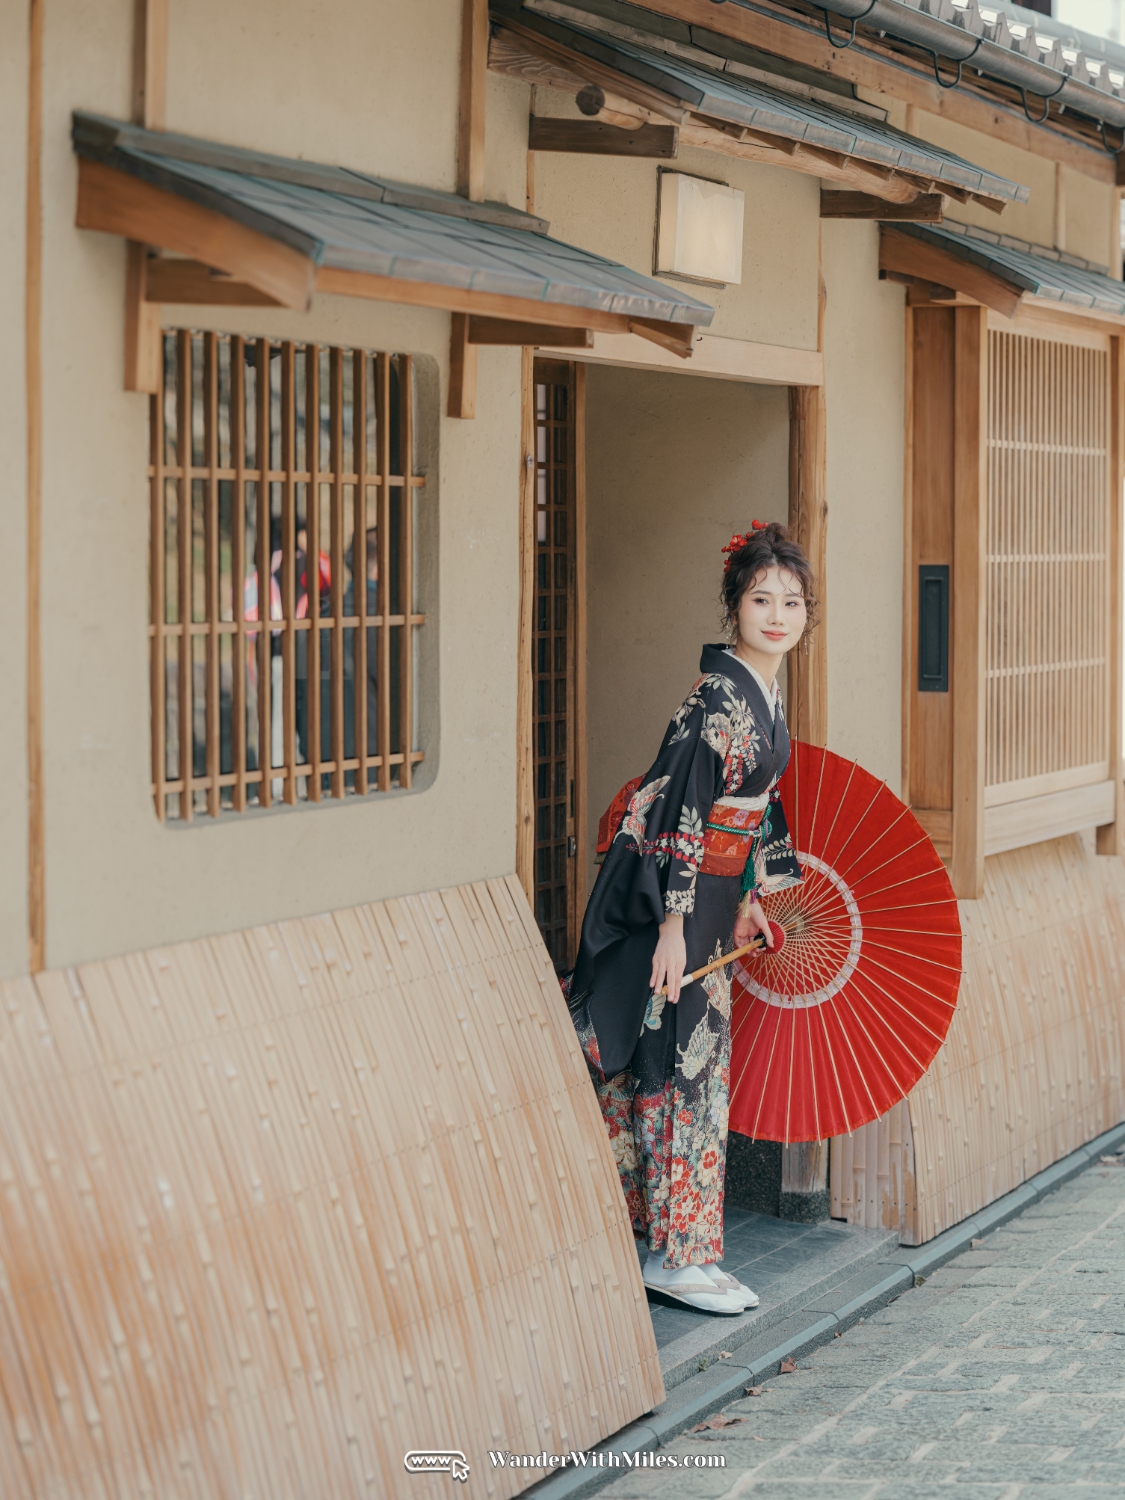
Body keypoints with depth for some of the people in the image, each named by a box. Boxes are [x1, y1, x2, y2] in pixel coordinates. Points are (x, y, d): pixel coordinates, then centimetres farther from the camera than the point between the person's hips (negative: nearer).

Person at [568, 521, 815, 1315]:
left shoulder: (763, 696, 10)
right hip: (670, 897, -9)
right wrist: (674, 924, -25)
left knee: (692, 1061, 16)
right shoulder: (717, 697, -19)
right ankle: (679, 1255, 3)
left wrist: (753, 897, 21)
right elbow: (680, 810, -23)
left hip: (712, 896, 9)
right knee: (682, 1064, -5)